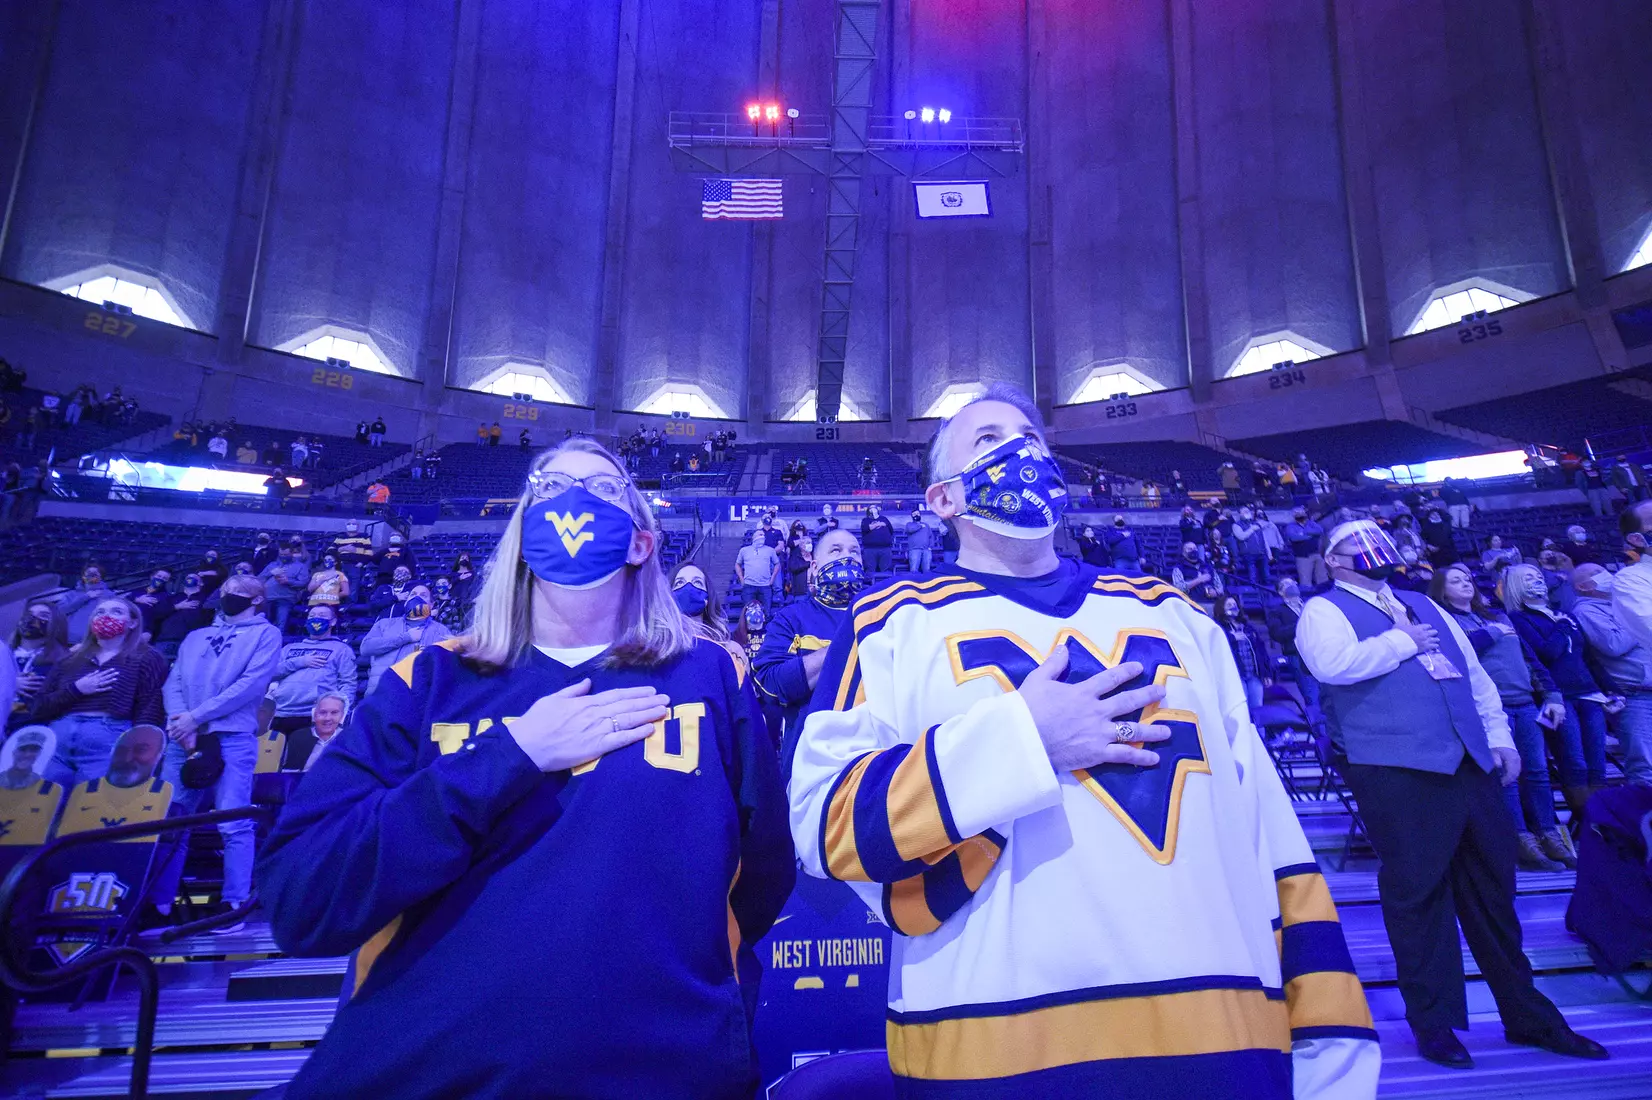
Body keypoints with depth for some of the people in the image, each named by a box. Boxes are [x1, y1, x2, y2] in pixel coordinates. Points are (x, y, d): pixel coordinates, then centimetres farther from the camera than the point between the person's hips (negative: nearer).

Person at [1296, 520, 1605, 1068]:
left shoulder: (1424, 605, 22)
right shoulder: (1324, 610, 0)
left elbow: (1474, 672, 22)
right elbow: (1334, 664, -21)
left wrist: (1500, 735, 11)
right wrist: (1404, 642, -8)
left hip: (1470, 762, 7)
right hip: (1395, 769, -6)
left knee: (1492, 888, 14)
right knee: (1417, 890, 0)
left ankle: (1527, 1014, 30)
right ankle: (1432, 1020, 15)